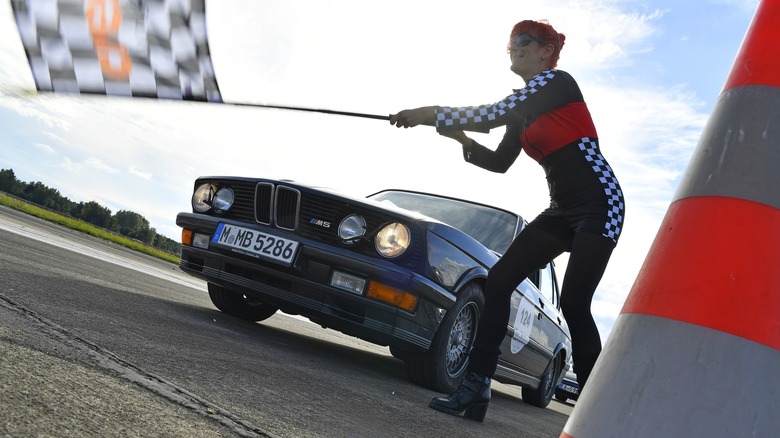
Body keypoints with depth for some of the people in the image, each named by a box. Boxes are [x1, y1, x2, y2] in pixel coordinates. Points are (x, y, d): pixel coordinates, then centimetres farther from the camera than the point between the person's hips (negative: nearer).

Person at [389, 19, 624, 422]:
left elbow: (491, 115, -20)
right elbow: (499, 162, 16)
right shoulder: (524, 112, 16)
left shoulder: (557, 81, -9)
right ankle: (476, 386, -5)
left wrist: (429, 115, -14)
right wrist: (462, 139, 0)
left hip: (599, 203, -8)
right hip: (561, 210, 8)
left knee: (573, 302, -14)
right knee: (498, 280, -5)